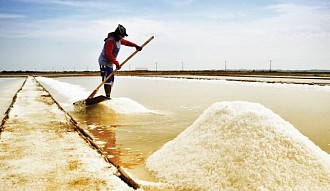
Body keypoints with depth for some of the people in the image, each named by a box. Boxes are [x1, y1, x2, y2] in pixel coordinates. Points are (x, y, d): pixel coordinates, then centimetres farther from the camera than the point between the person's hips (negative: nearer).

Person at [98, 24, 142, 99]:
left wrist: (136, 46, 12)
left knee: (111, 79, 11)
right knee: (107, 79, -16)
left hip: (110, 63, 10)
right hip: (104, 62, -10)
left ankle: (108, 95, 19)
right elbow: (109, 54, -29)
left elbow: (126, 42, 25)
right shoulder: (111, 41, -22)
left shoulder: (119, 40, 7)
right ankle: (107, 96, -17)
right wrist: (117, 63, -29)